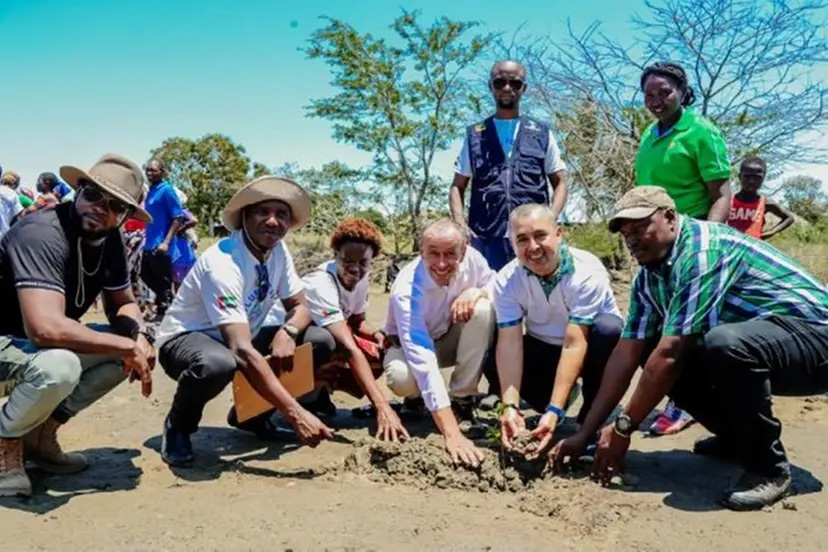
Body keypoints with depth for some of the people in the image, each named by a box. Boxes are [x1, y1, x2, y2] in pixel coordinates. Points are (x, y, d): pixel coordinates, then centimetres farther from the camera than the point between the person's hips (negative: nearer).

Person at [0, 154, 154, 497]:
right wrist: (127, 346, -30)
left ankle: (40, 434, 7)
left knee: (132, 344, -5)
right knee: (59, 366, -36)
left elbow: (122, 303, 8)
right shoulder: (42, 234, -28)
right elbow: (45, 327, -40)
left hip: (40, 346, 8)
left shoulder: (109, 240, -4)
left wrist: (138, 339, -15)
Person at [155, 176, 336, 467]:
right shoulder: (222, 264, -31)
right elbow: (243, 352, -39)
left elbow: (300, 306, 2)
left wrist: (288, 332, -25)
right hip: (186, 339, -7)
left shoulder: (278, 251, -8)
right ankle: (178, 425, -7)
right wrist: (295, 413, -44)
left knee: (321, 342, -9)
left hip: (240, 336, 7)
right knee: (217, 364, -43)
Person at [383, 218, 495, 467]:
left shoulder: (472, 259, -24)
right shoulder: (406, 290, -36)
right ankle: (417, 397, 2)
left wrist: (477, 292, -32)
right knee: (401, 377, -38)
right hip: (411, 346, -4)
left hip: (451, 339, 4)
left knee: (483, 309, -27)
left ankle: (462, 400, -12)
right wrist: (452, 433, -52)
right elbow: (421, 360, -45)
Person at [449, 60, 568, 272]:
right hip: (485, 238, 0)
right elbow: (458, 187, 14)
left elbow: (560, 183, 13)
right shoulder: (474, 136, 16)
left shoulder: (542, 134, 15)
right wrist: (461, 226, -4)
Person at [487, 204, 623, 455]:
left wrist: (554, 410, -40)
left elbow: (575, 344, -34)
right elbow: (509, 343, -24)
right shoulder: (507, 279, -17)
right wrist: (510, 406, -36)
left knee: (608, 327, -35)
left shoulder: (587, 272, -28)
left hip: (588, 351, -2)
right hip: (544, 351, 3)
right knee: (492, 360, -25)